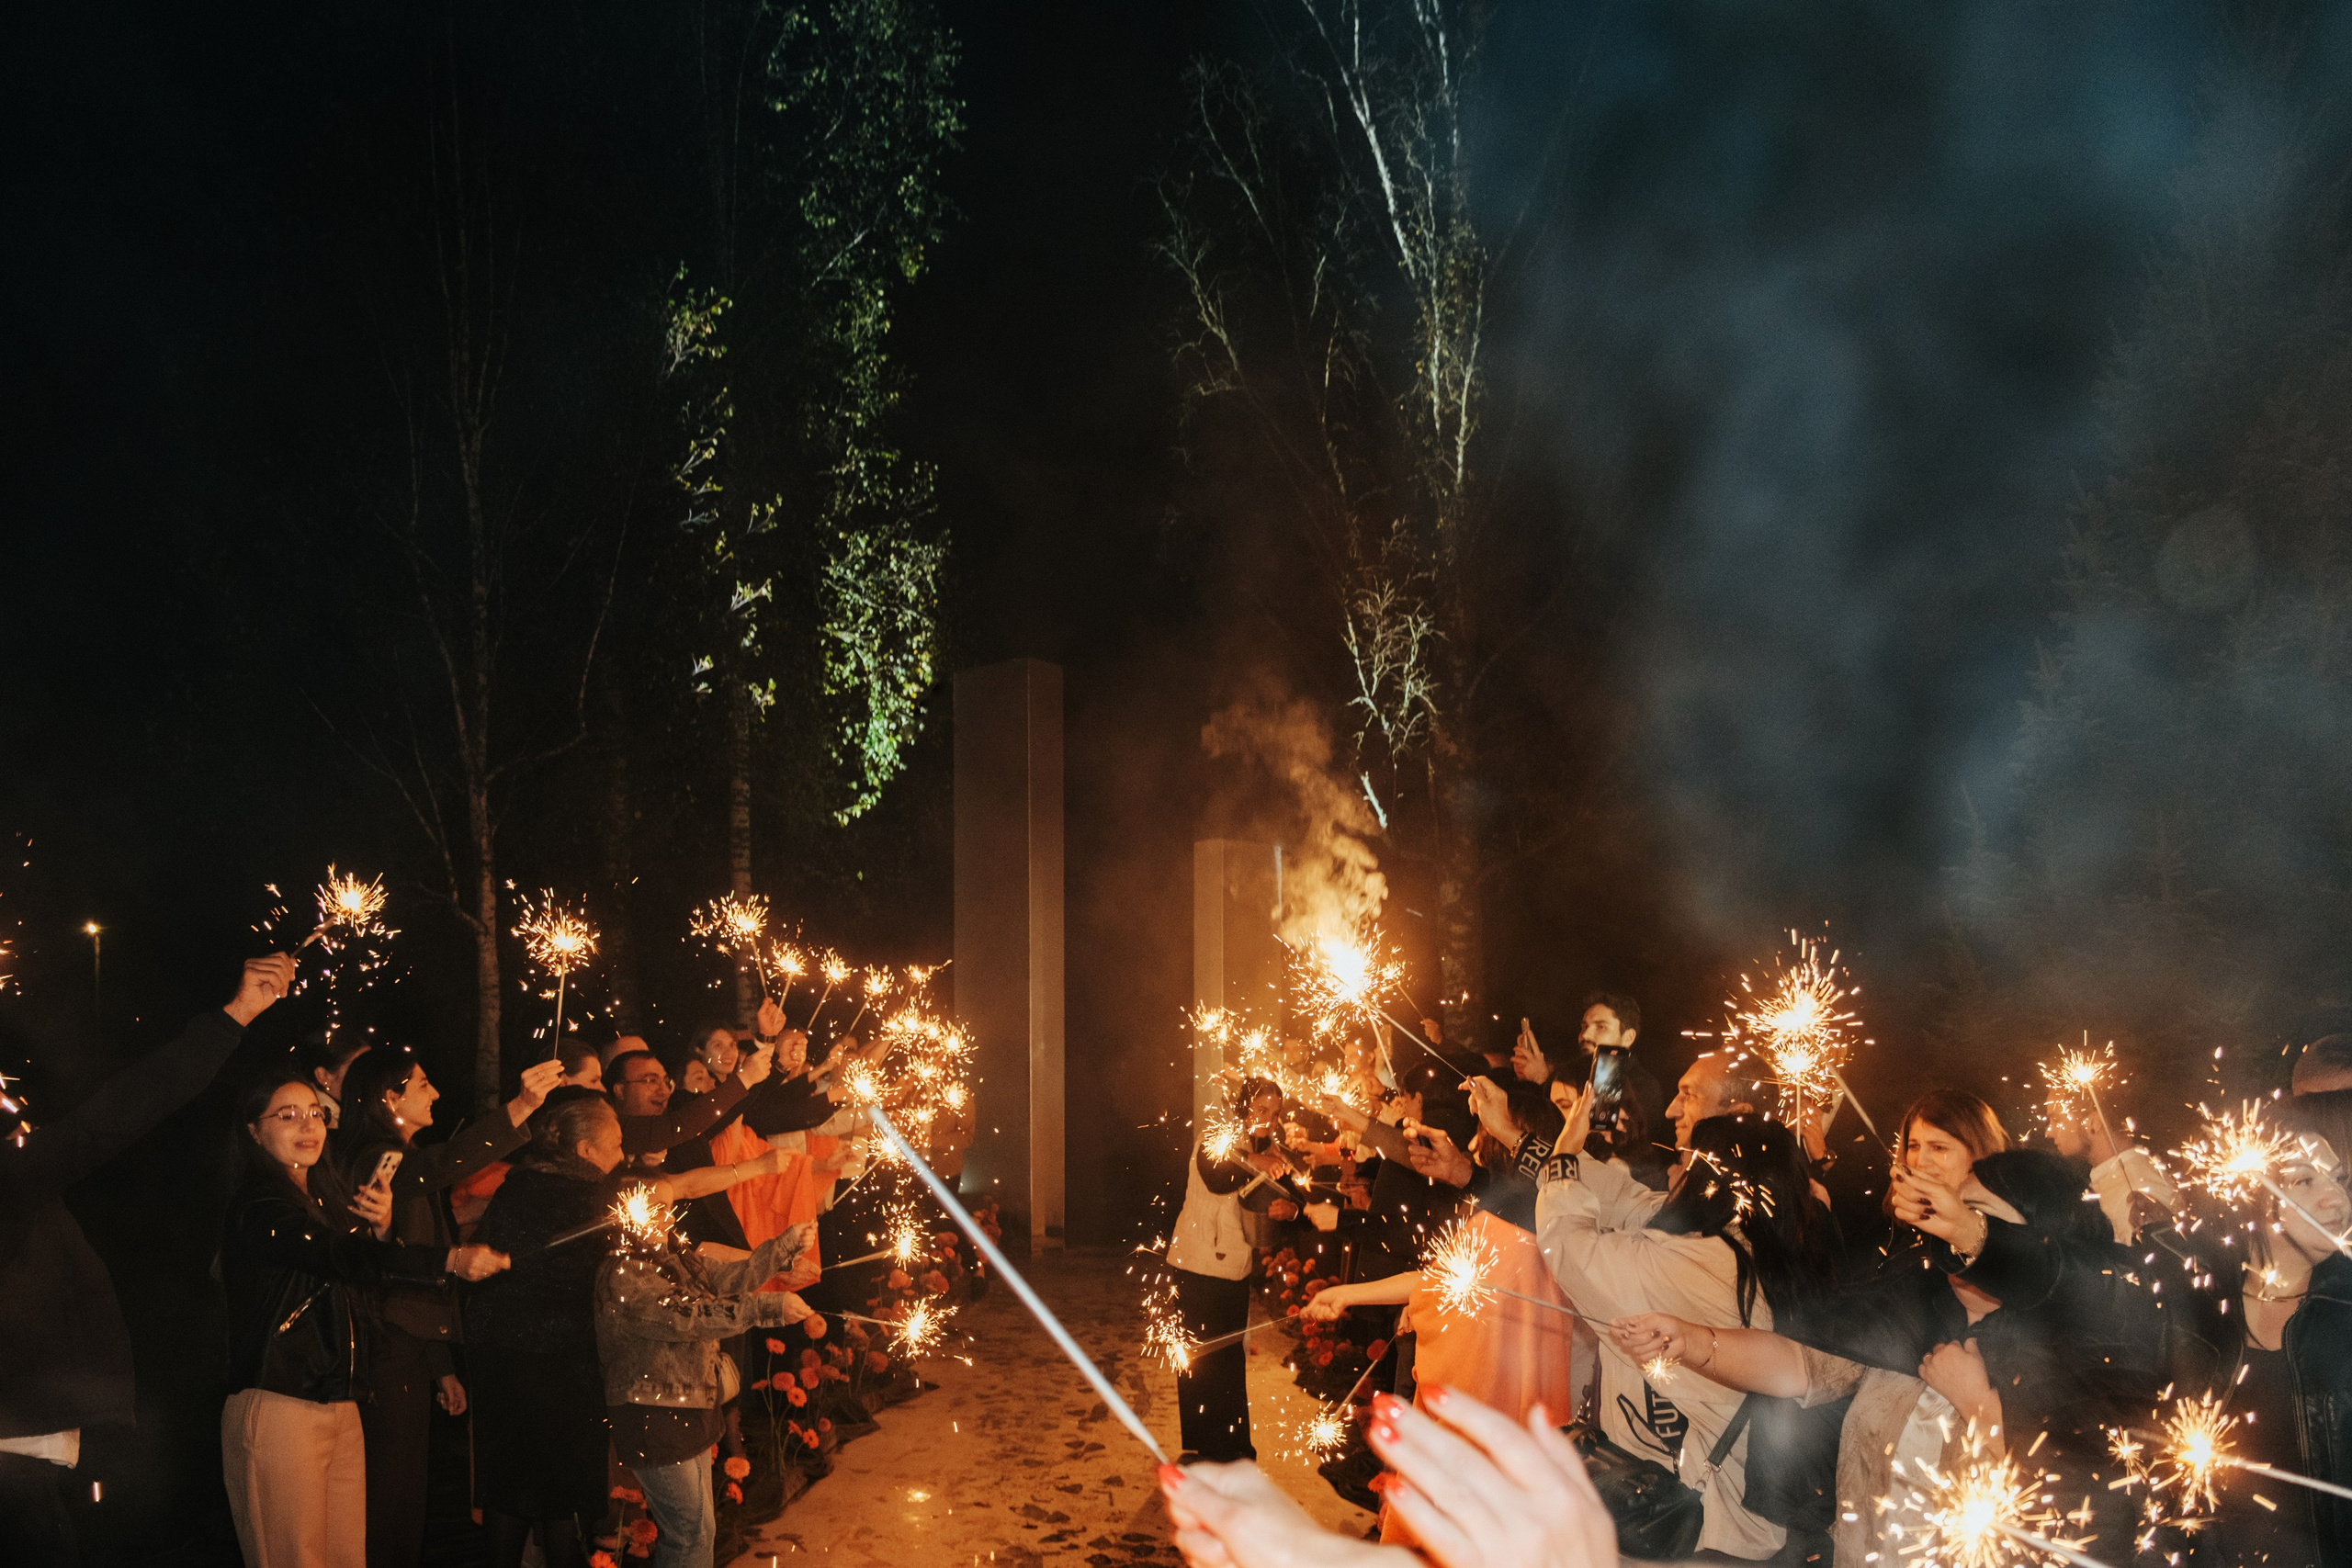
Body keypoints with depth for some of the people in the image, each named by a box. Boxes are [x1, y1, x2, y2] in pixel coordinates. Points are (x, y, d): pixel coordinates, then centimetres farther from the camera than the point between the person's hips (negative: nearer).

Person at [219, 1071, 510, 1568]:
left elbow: (372, 1282, 19)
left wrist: (381, 1229, -2)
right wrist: (450, 1260, -42)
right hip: (277, 1409, -8)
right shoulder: (258, 1206, -13)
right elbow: (343, 1258, -30)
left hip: (341, 1408, 8)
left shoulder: (327, 1196, 15)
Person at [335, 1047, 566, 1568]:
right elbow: (440, 1165, -35)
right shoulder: (376, 1162, -11)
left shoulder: (405, 1162, 19)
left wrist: (443, 1367, 20)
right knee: (390, 1514, -6)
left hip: (413, 1352, 10)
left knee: (405, 1509, 12)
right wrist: (518, 1110, -44)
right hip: (388, 1358, -10)